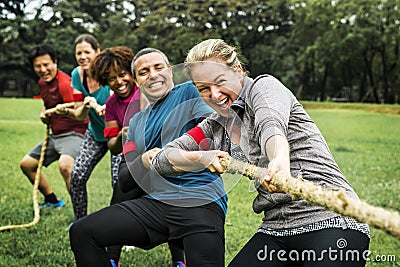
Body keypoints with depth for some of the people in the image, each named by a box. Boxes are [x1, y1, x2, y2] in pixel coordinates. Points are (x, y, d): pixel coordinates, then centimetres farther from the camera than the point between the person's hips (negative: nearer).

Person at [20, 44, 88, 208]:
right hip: (54, 135, 10)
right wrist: (44, 114, 9)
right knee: (26, 164, 16)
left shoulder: (66, 83, -19)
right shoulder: (42, 83, 9)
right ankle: (52, 201, 32)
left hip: (73, 134, -10)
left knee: (65, 165, -37)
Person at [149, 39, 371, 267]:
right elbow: (156, 159, 14)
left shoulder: (264, 86, -4)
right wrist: (202, 157, -3)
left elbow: (271, 125, -28)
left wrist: (280, 159, -48)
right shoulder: (215, 128, 14)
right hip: (275, 229, 6)